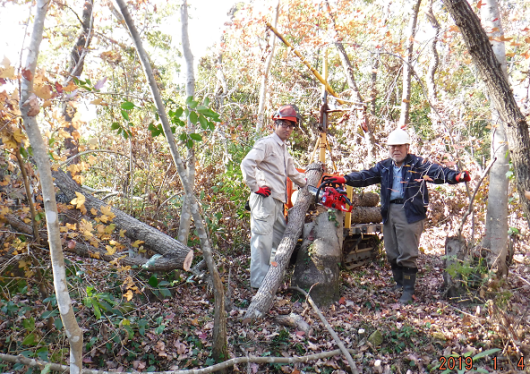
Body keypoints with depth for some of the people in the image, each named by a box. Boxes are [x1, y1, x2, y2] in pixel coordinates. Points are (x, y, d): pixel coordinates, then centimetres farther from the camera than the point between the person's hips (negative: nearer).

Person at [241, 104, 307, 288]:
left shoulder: (283, 149, 24)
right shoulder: (267, 143, -7)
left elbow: (293, 173, 36)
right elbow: (247, 163, -21)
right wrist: (256, 187, -17)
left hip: (278, 201, 10)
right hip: (264, 199, -10)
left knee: (280, 239, 14)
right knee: (263, 241, -8)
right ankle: (259, 282, -2)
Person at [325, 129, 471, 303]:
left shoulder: (418, 164, -2)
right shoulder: (383, 166, 13)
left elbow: (438, 172, -13)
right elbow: (365, 176, 6)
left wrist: (457, 176, -32)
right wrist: (345, 179, -9)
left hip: (410, 213, -6)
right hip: (389, 212, 6)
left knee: (407, 253, -4)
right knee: (392, 252, 14)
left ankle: (408, 289, 8)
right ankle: (398, 283, 31)